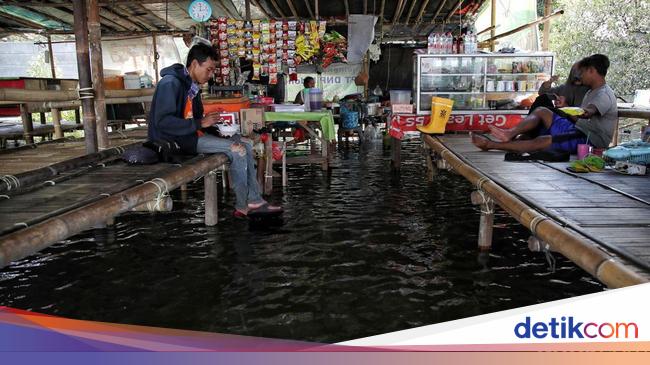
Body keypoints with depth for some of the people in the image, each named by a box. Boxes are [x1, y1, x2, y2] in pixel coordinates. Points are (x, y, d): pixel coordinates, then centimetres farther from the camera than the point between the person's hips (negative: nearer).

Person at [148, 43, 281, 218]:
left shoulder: (192, 85, 11)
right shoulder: (171, 83, -16)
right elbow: (163, 121, -24)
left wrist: (210, 120, -1)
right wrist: (199, 124, -22)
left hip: (192, 134, 9)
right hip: (175, 140, -9)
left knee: (246, 144, 0)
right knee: (237, 149, -19)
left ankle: (254, 200, -2)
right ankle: (243, 206, -7)